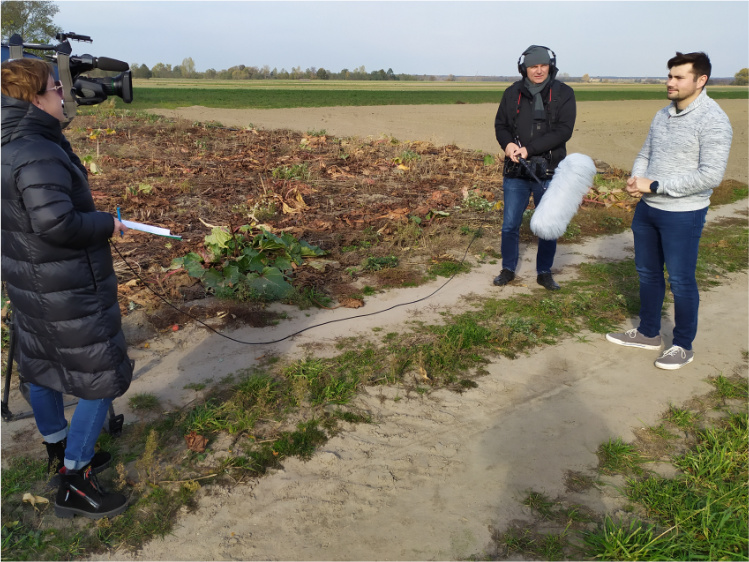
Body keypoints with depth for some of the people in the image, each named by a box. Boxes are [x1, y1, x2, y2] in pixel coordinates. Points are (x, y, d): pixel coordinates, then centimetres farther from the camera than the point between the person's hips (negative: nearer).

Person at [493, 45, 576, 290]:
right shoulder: (513, 93, 5)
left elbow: (564, 130, -11)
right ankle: (508, 269, 25)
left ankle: (544, 272, 24)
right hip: (516, 170, 2)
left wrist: (529, 149, -19)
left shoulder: (563, 93, -2)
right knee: (510, 224, 6)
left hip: (549, 171, -1)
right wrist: (508, 144, -13)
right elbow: (500, 124, 10)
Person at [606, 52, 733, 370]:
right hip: (647, 209, 7)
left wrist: (655, 185, -21)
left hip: (683, 215, -7)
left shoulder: (713, 120, -16)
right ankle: (648, 333, 33)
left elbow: (711, 176, -22)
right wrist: (635, 180, -6)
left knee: (681, 280, 3)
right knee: (647, 272, 16)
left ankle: (683, 346, 21)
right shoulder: (663, 115, 7)